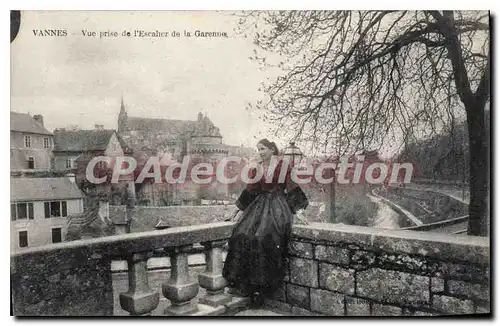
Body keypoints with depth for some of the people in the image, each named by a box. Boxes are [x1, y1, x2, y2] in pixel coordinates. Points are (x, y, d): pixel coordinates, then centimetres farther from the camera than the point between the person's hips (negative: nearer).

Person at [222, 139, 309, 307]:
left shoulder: (283, 167, 1)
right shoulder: (256, 169, 13)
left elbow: (293, 189, -1)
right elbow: (250, 191, 17)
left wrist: (298, 211, -4)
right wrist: (240, 209, 18)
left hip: (277, 206, -4)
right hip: (259, 205, 4)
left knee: (265, 237, -26)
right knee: (243, 234, -18)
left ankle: (261, 286, -16)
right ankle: (247, 282, -10)